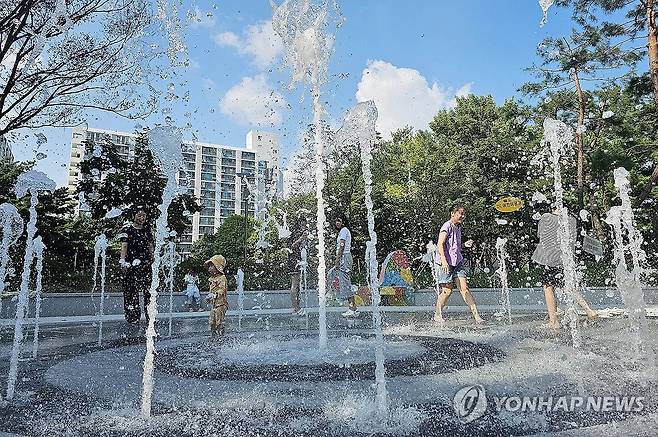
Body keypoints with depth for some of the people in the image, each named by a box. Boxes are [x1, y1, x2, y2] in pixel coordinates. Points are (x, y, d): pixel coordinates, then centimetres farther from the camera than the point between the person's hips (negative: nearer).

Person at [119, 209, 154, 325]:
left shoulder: (147, 230, 15)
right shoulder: (127, 229, 1)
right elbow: (124, 246, -7)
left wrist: (153, 261, 15)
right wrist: (122, 261, -18)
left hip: (146, 264, 4)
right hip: (131, 265, -4)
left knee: (148, 290, 3)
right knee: (131, 291, -1)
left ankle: (150, 317, 10)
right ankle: (132, 317, 8)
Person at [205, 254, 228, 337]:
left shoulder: (222, 278, -13)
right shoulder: (211, 278, 15)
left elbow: (222, 289, -23)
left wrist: (215, 295, -36)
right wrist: (208, 296, 12)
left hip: (220, 303, -9)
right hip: (213, 303, 9)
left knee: (219, 322, -5)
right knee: (212, 322, 14)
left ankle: (220, 335, 2)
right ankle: (213, 335, 23)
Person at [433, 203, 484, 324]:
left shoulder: (458, 227, 18)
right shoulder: (447, 226, -9)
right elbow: (440, 245, -19)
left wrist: (465, 245, 15)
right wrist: (444, 261, -29)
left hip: (457, 262, 8)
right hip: (446, 263, -7)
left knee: (464, 288, 0)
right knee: (447, 290, -3)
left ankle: (476, 315, -3)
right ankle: (437, 315, 14)